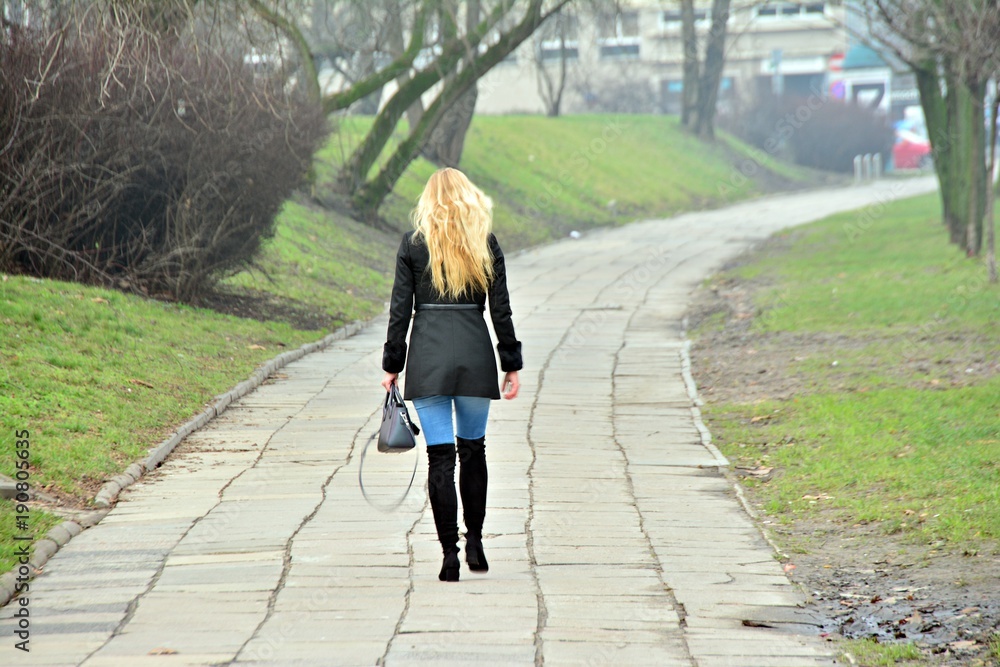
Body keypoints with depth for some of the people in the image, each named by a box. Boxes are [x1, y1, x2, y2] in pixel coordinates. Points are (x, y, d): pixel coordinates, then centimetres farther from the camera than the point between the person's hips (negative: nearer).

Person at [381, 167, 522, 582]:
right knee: (473, 448, 17)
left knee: (440, 455, 0)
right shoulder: (485, 242, 3)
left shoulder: (414, 242, 1)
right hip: (475, 355, 1)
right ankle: (474, 541, 15)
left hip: (427, 356, -1)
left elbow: (400, 309, 0)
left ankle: (450, 554, -3)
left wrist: (391, 365, 6)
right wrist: (511, 364, 9)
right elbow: (500, 309, 3)